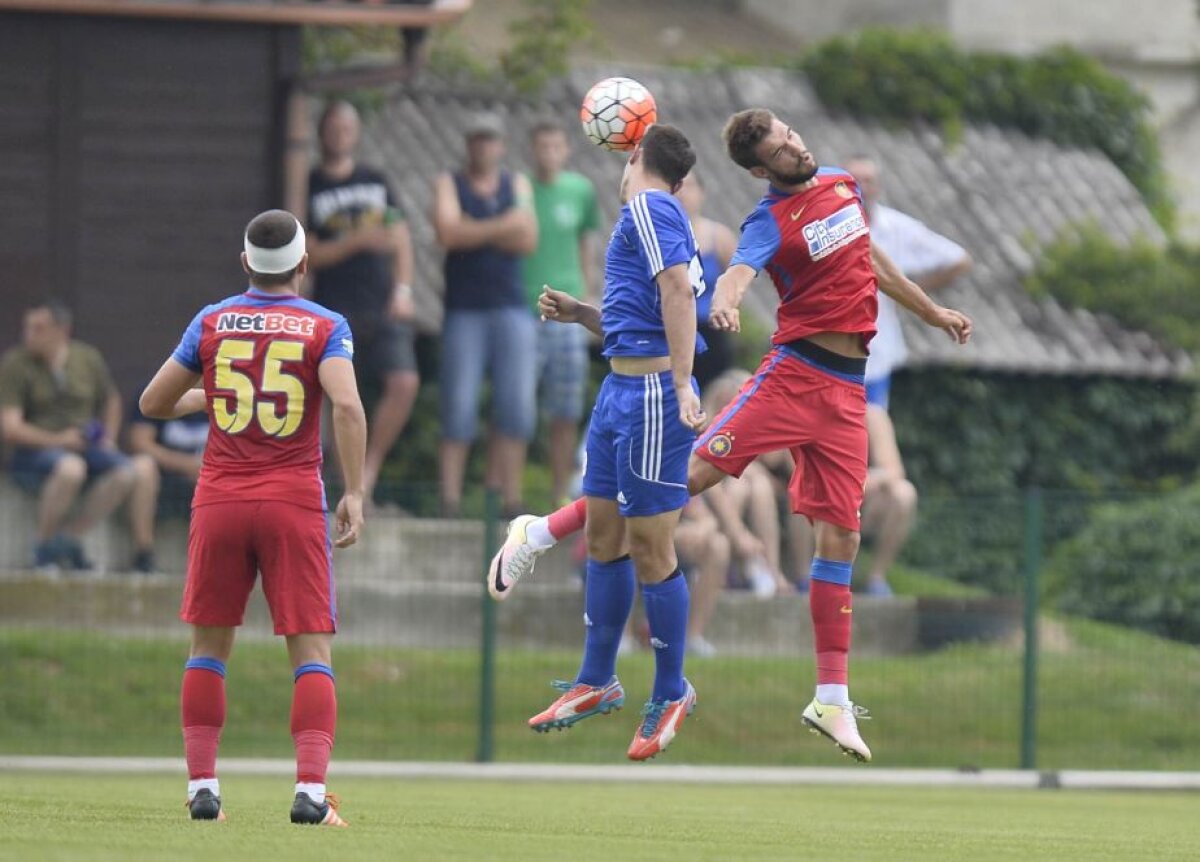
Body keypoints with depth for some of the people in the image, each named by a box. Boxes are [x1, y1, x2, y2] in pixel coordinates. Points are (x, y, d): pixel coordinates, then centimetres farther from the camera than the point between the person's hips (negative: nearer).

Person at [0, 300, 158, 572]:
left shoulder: (88, 359, 7)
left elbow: (111, 400, 25)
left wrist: (108, 437, 9)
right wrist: (57, 440, -20)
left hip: (85, 447, 5)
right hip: (36, 449, -5)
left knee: (129, 472, -23)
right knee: (70, 467, -38)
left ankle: (70, 536, -18)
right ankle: (44, 547, -22)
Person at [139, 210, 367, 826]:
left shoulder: (212, 322, 7)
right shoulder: (325, 327, 0)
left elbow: (153, 404, 11)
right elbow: (347, 406, -16)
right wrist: (354, 493, -13)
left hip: (219, 501, 2)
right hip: (294, 503, -2)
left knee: (208, 648, 12)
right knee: (312, 653, -1)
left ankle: (202, 787, 8)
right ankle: (310, 788, -14)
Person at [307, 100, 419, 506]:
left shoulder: (376, 182, 15)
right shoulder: (309, 187, 4)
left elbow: (400, 239, 15)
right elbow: (309, 253, -3)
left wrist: (402, 289, 2)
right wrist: (357, 241, -16)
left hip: (383, 307, 3)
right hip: (336, 308, -3)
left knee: (405, 383, -14)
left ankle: (371, 466, 2)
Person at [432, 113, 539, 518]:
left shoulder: (517, 184, 15)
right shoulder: (449, 185, 8)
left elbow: (528, 240, 1)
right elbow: (447, 232, -10)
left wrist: (475, 231, -7)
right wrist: (501, 227, -9)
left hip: (511, 306, 2)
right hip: (464, 311, -2)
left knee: (518, 405, -6)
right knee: (459, 407, -7)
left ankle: (508, 496, -3)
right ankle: (450, 498, -7)